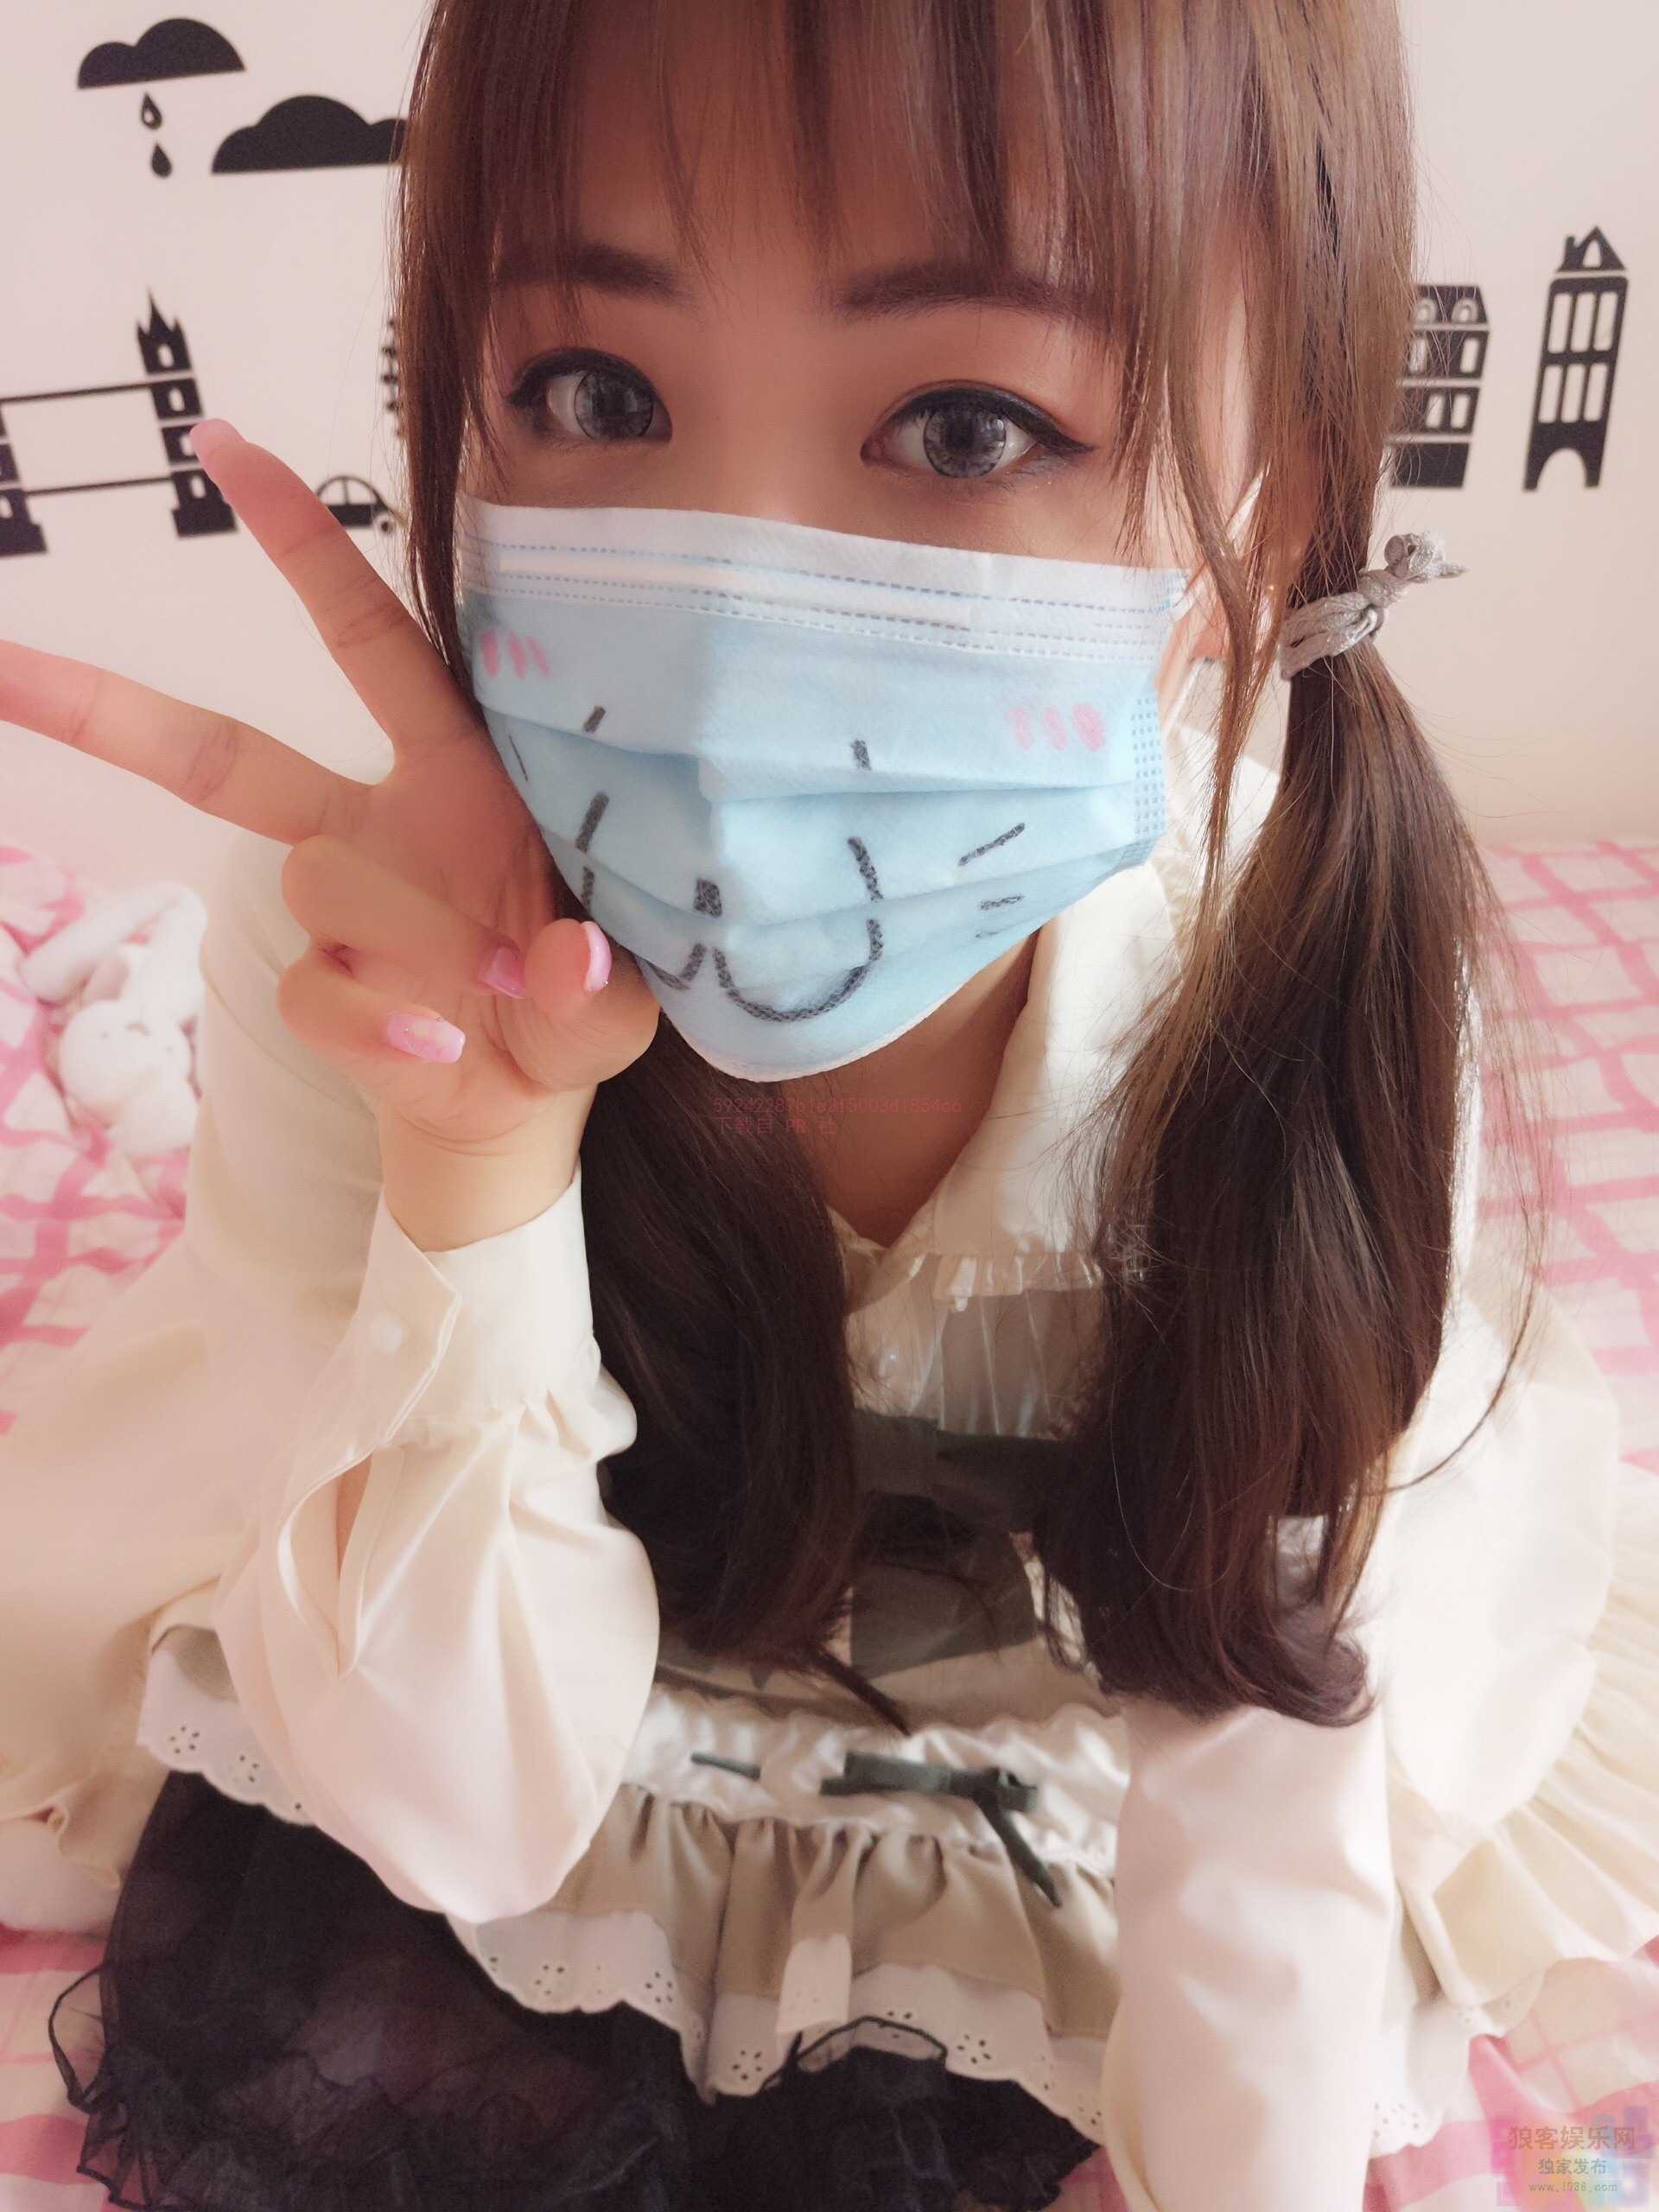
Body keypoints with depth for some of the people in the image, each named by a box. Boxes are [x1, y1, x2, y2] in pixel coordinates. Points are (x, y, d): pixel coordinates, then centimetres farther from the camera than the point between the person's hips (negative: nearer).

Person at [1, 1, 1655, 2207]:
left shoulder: (1319, 988, -28)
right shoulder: (366, 941, -27)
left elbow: (1268, 1714, -15)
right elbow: (463, 1796, -25)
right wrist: (482, 1161, -39)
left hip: (1047, 1818, 1)